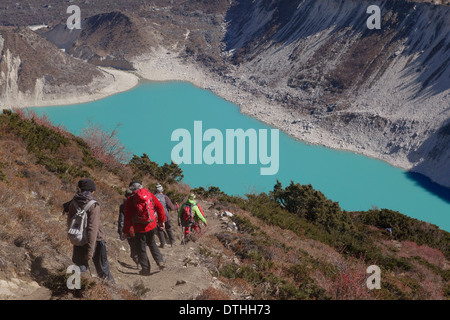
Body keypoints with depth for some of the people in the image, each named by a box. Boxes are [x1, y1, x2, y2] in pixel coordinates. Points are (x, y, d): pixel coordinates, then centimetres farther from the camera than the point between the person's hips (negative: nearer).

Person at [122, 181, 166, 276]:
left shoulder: (130, 200, -11)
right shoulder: (149, 194, -2)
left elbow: (127, 217, -8)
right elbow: (160, 207, 3)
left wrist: (125, 231, 2)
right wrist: (162, 221, 15)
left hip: (140, 228, -4)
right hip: (152, 225, 4)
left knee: (141, 248, 11)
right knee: (151, 243, 26)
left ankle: (146, 269, 17)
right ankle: (160, 261, 14)